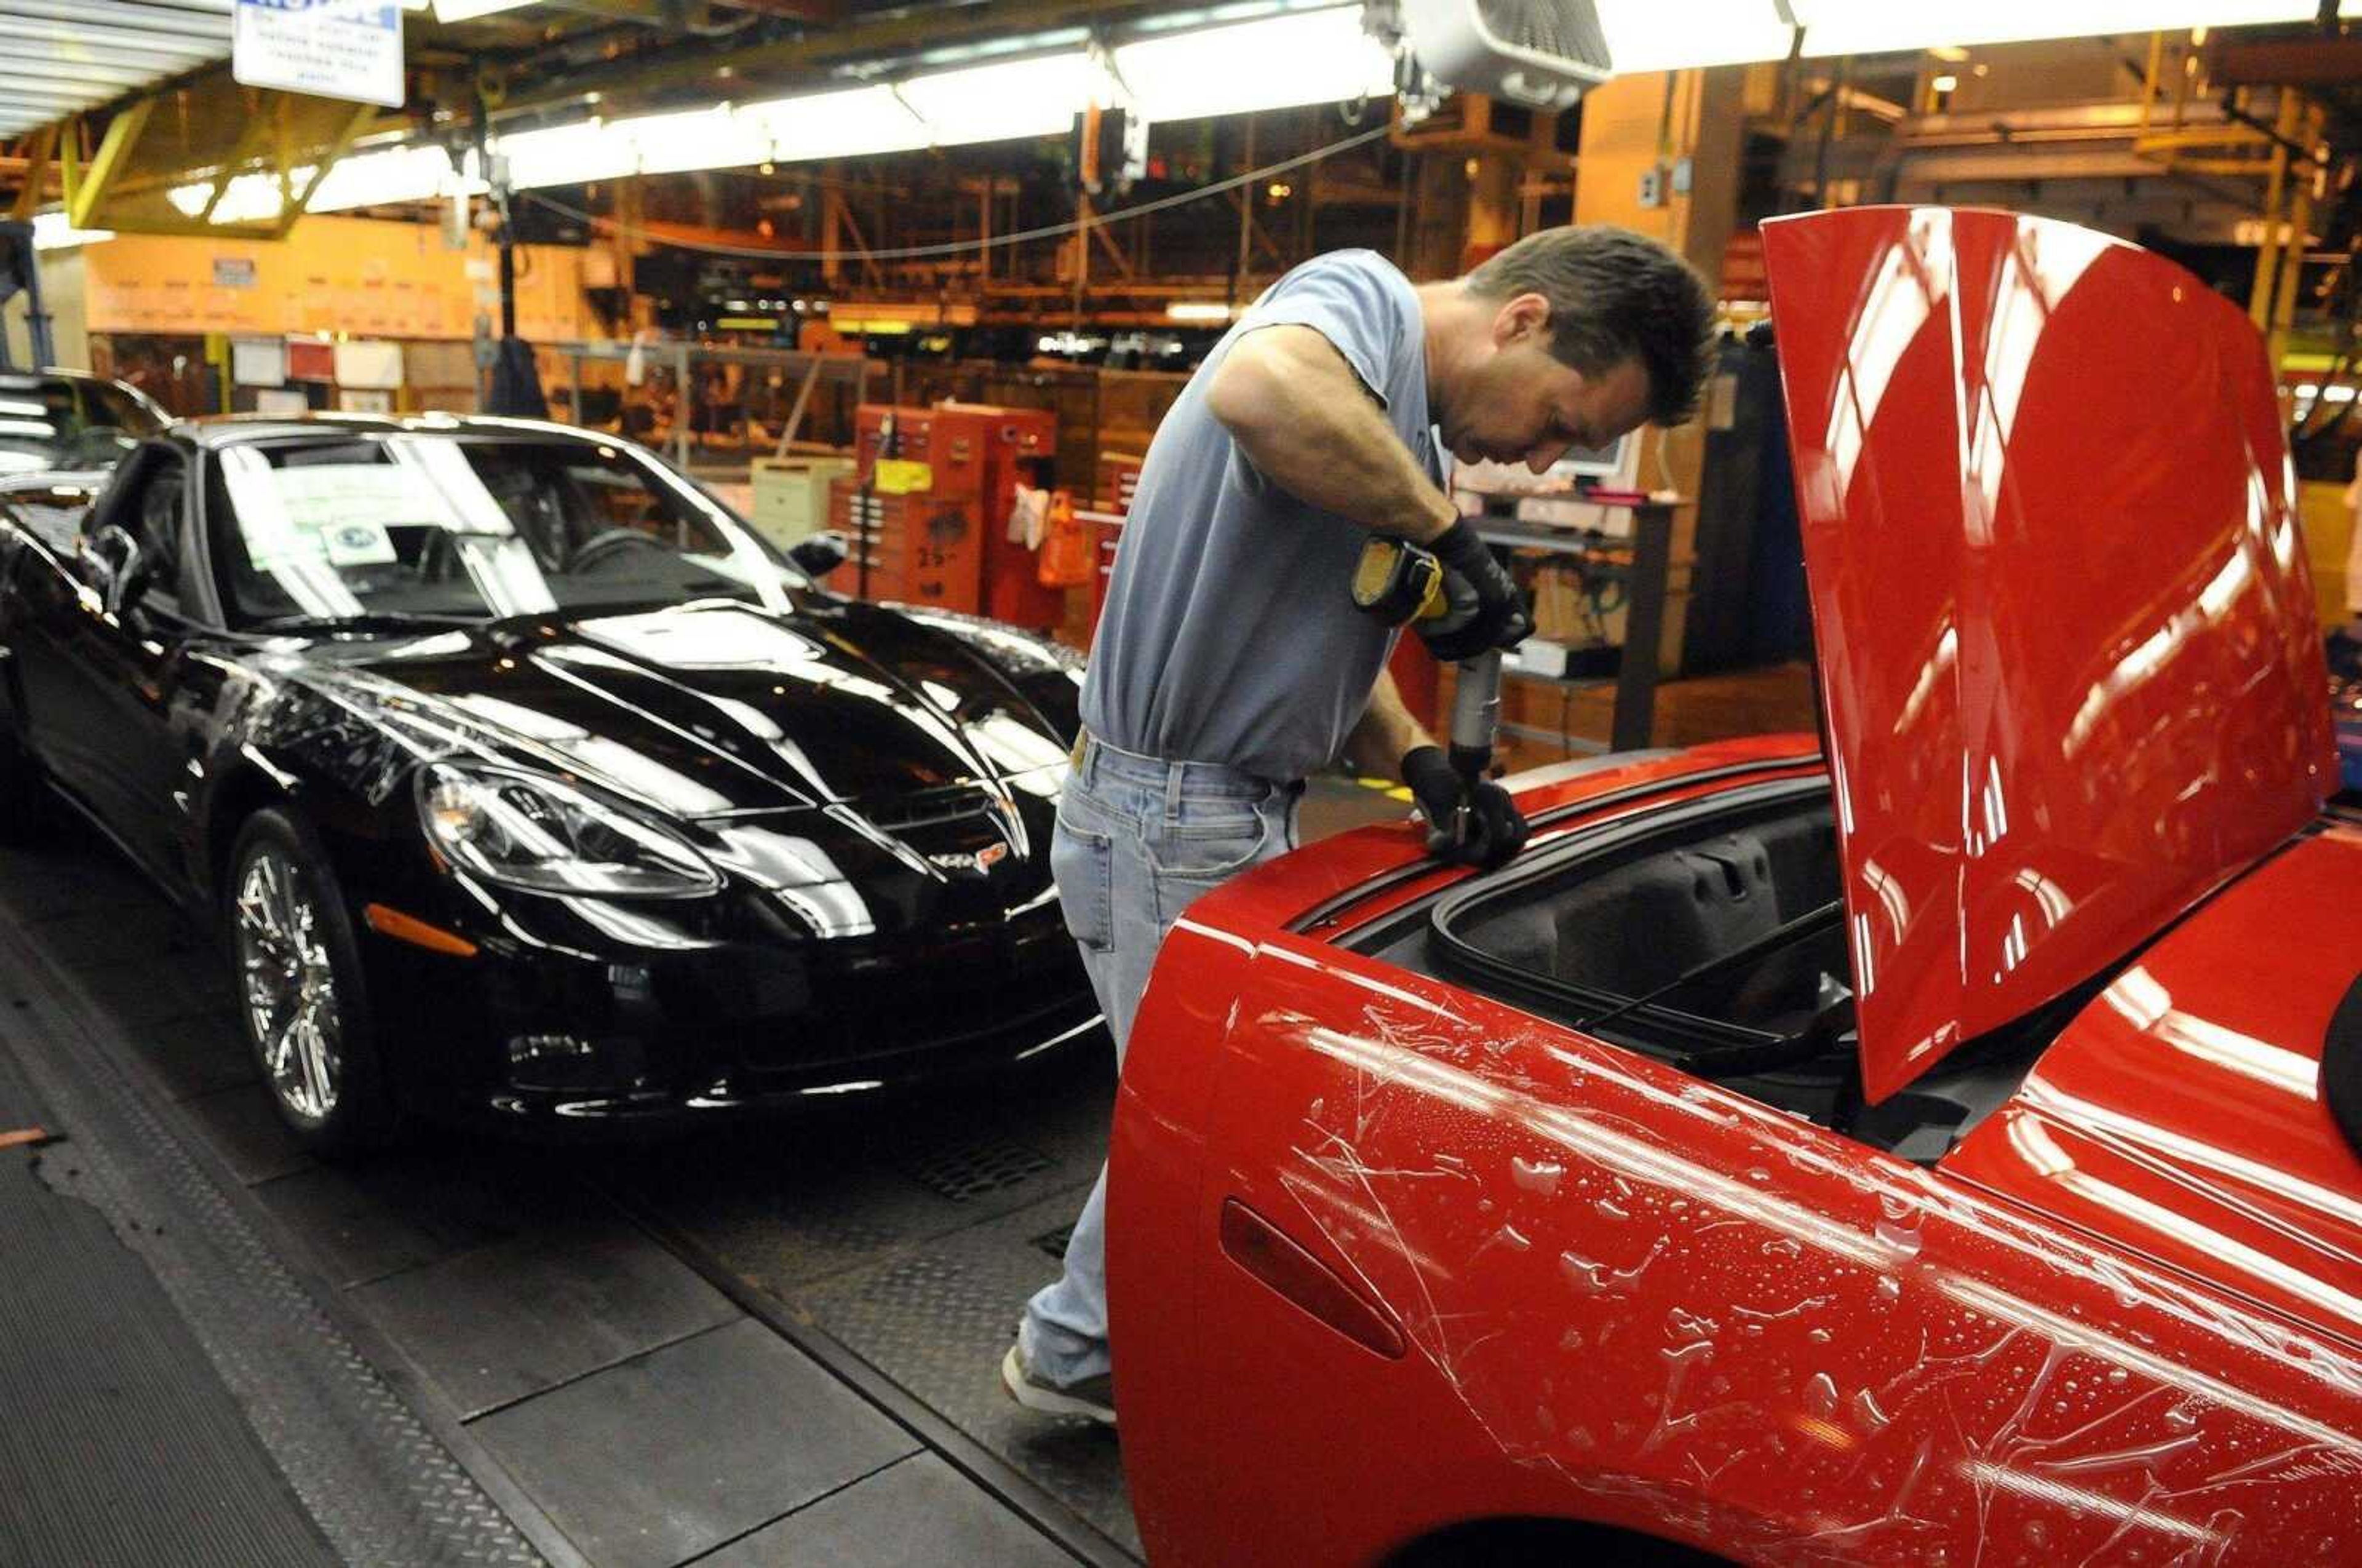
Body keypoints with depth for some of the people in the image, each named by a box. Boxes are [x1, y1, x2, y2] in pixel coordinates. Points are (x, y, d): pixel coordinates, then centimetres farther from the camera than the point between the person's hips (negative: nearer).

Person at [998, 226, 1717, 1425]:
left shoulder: (1409, 436, 15)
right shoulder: (1362, 299, -13)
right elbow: (1259, 389, -39)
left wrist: (1420, 765, 0)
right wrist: (1443, 528, -26)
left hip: (1244, 816, 9)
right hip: (1164, 821, -9)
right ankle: (1074, 1355, 30)